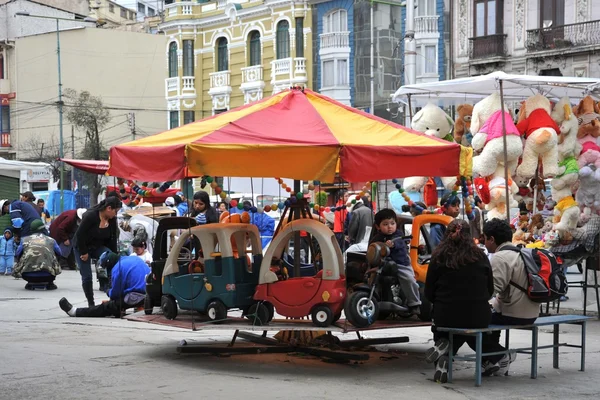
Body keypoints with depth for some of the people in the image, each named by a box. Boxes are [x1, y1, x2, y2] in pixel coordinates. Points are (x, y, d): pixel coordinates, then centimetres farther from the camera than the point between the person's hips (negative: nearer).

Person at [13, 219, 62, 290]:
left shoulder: (25, 240, 14)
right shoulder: (51, 240, 13)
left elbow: (17, 255, 18)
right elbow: (59, 253, 24)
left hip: (28, 275, 0)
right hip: (47, 275, 0)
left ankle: (31, 283, 17)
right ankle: (49, 283, 18)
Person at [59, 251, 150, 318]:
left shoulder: (117, 268, -7)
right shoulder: (135, 259, 16)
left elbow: (115, 294, -1)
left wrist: (109, 292, 24)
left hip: (138, 297, -7)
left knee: (107, 307, 4)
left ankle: (75, 312, 14)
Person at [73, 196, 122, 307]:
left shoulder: (112, 219, -8)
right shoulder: (91, 216, -26)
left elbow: (112, 239, 1)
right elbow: (80, 234, -23)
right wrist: (84, 253, -18)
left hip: (98, 247, 4)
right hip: (82, 247, -4)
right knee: (87, 276, -7)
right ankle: (91, 304, 8)